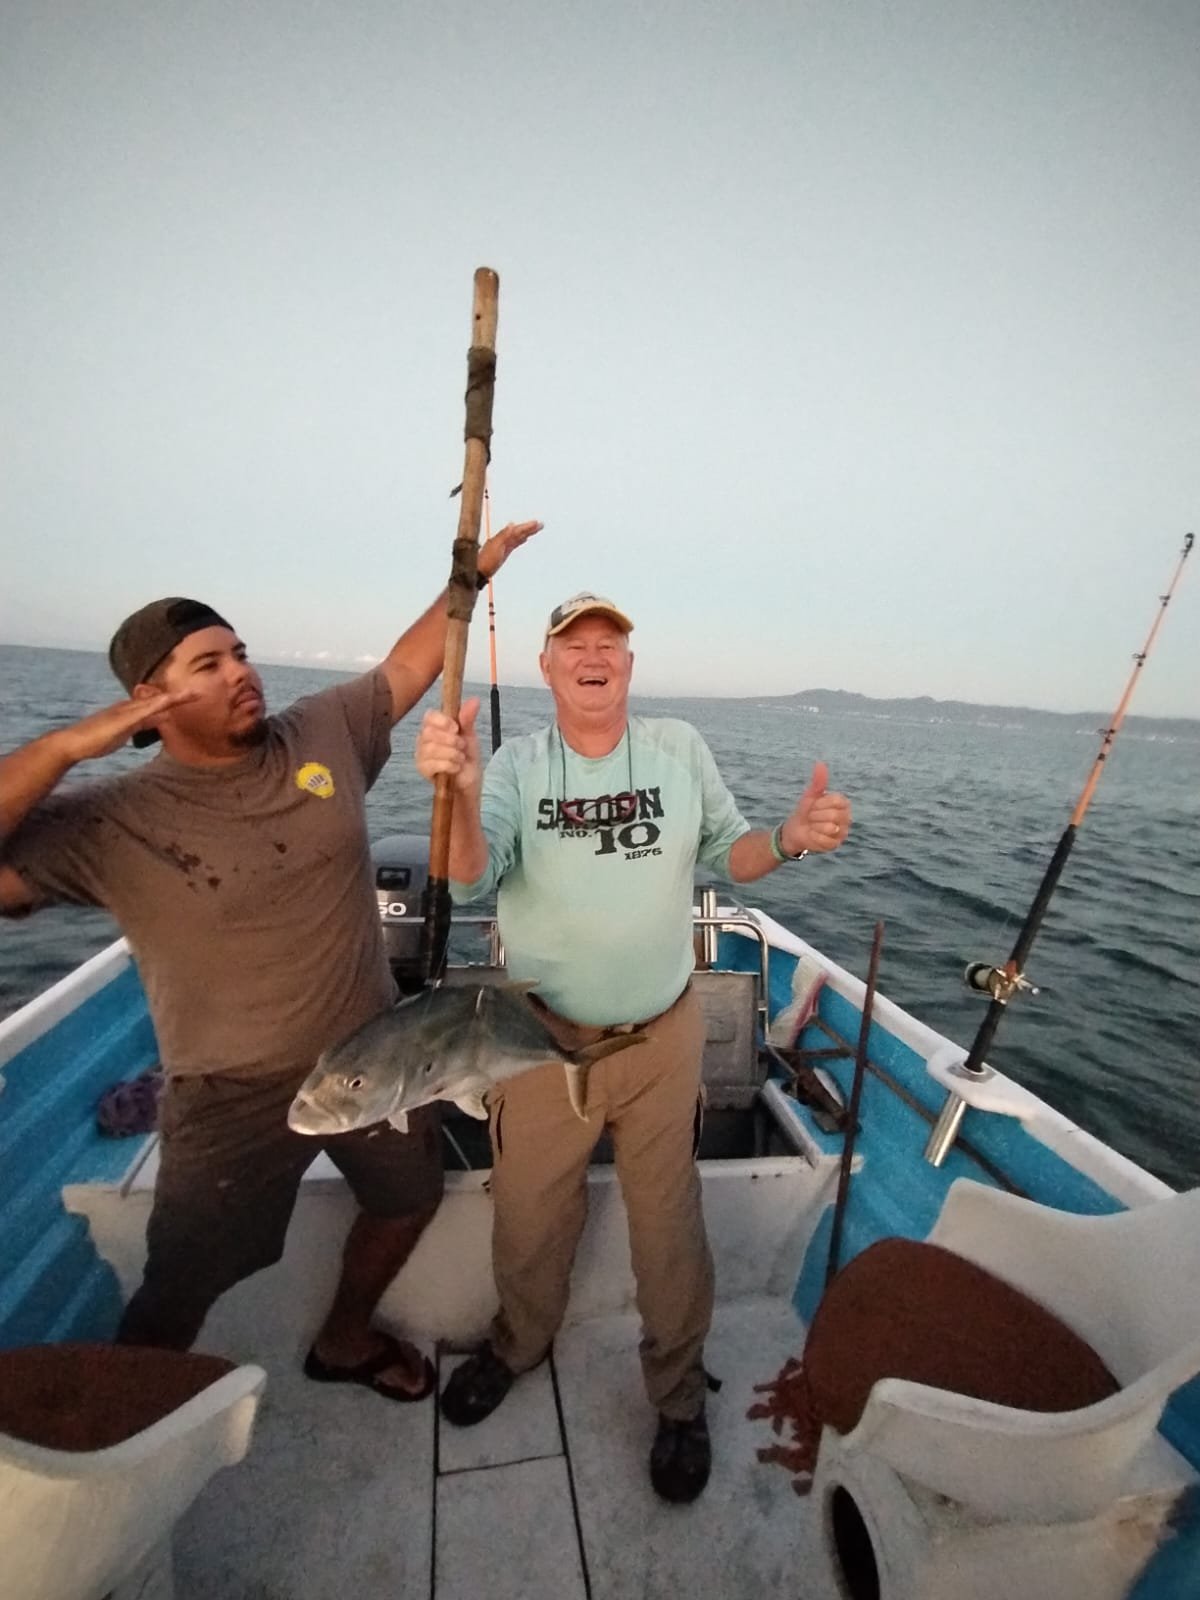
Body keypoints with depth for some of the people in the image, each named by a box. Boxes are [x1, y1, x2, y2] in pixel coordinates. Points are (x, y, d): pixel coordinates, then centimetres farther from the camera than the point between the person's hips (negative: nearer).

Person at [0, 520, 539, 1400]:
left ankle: (345, 1340, 56)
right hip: (237, 1095, -4)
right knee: (179, 1293, 16)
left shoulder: (323, 733, -8)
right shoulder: (110, 821, -17)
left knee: (410, 1197, 26)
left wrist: (477, 568, 0)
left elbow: (410, 665, 1)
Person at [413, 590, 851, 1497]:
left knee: (669, 1225, 17)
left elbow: (727, 854, 2)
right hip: (546, 1037, 1)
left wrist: (790, 840, -19)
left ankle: (679, 1396, 45)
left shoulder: (679, 748, -3)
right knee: (529, 1217, 21)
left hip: (664, 1037, 0)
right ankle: (519, 1344, 53)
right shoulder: (517, 765, -7)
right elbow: (469, 882, -20)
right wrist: (460, 791, -39)